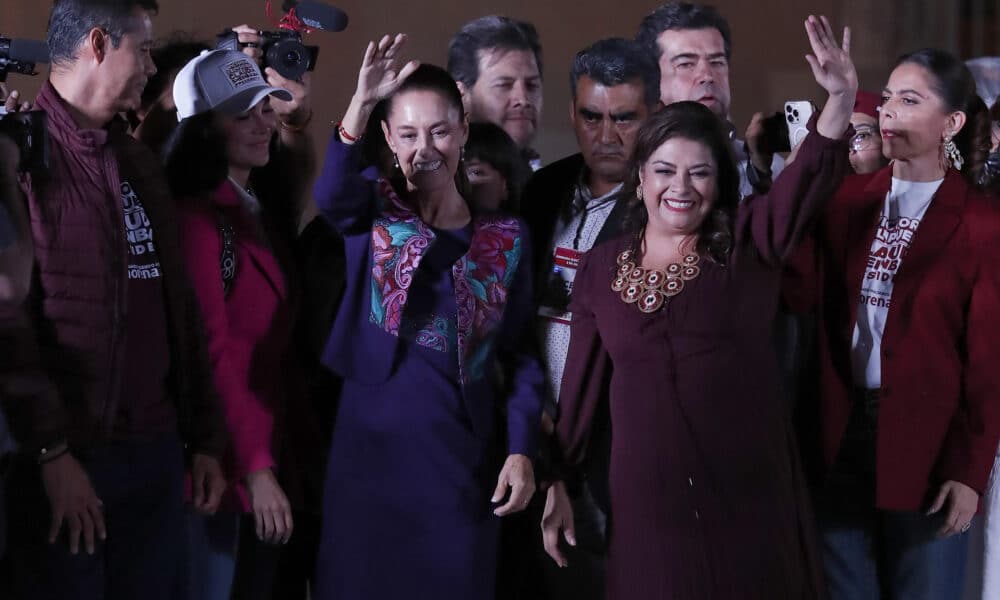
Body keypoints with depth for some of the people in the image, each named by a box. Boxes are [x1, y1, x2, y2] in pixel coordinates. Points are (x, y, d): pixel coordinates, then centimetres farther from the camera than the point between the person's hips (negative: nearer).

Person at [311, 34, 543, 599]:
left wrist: (522, 451, -3)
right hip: (371, 445, -1)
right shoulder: (371, 213, 1)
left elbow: (520, 353, 7)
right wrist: (362, 102, -38)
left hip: (462, 453, 1)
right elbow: (331, 192, -23)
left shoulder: (507, 237, 6)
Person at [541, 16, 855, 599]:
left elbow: (813, 177, -17)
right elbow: (582, 381, 9)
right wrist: (558, 481, 9)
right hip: (649, 494, 1)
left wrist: (842, 97, -33)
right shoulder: (602, 266, 5)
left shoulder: (748, 244, 0)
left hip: (748, 487, -1)